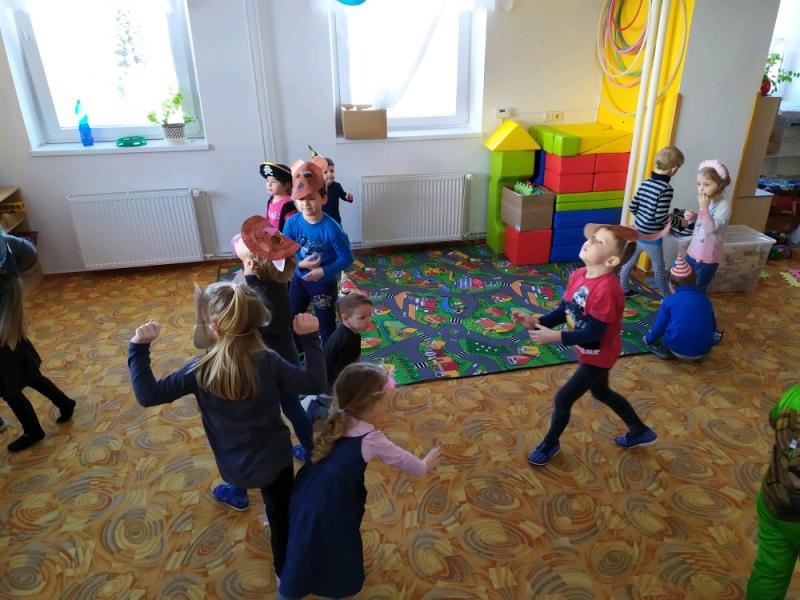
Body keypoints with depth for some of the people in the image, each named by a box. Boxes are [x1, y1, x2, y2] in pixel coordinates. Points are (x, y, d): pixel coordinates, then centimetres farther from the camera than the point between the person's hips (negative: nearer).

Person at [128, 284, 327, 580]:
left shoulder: (199, 370, -21)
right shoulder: (268, 361, -22)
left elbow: (148, 395, -13)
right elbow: (317, 384, -17)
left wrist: (138, 347, -8)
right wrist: (310, 338, -13)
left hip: (233, 465, 3)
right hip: (273, 457, -2)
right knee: (281, 513, 21)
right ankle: (285, 572, 41)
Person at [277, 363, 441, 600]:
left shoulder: (336, 418, -3)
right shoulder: (371, 439, -19)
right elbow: (406, 462, -3)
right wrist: (425, 465, 19)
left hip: (307, 495, 7)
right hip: (328, 509, -7)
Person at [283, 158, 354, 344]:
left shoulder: (331, 228, -26)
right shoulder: (292, 223, -15)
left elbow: (346, 258, -21)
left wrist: (323, 272, -28)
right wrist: (301, 264, -25)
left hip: (325, 284, -4)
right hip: (299, 280, 5)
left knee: (326, 325, 13)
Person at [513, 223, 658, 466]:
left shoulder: (606, 289, -34)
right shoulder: (578, 275, -8)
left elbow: (593, 332, -32)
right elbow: (563, 311, -1)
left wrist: (555, 337, -35)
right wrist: (537, 322, -16)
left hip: (598, 356, -9)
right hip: (589, 353, 9)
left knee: (563, 399, 2)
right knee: (602, 393, 28)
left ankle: (550, 443, 30)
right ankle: (640, 431, 50)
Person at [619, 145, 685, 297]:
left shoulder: (645, 183, -2)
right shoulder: (666, 189, -22)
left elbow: (633, 207, 3)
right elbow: (660, 218, -23)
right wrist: (674, 220, -4)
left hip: (637, 232, 6)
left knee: (629, 262, 19)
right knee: (659, 267, 13)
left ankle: (623, 290, 33)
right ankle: (667, 295, 32)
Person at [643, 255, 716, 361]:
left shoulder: (669, 301, -3)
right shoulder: (705, 299, 7)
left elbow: (659, 326, 4)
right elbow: (713, 327, 17)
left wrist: (649, 339, 24)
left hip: (678, 350, -3)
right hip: (704, 350, 3)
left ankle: (665, 350, 6)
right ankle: (697, 354, 14)